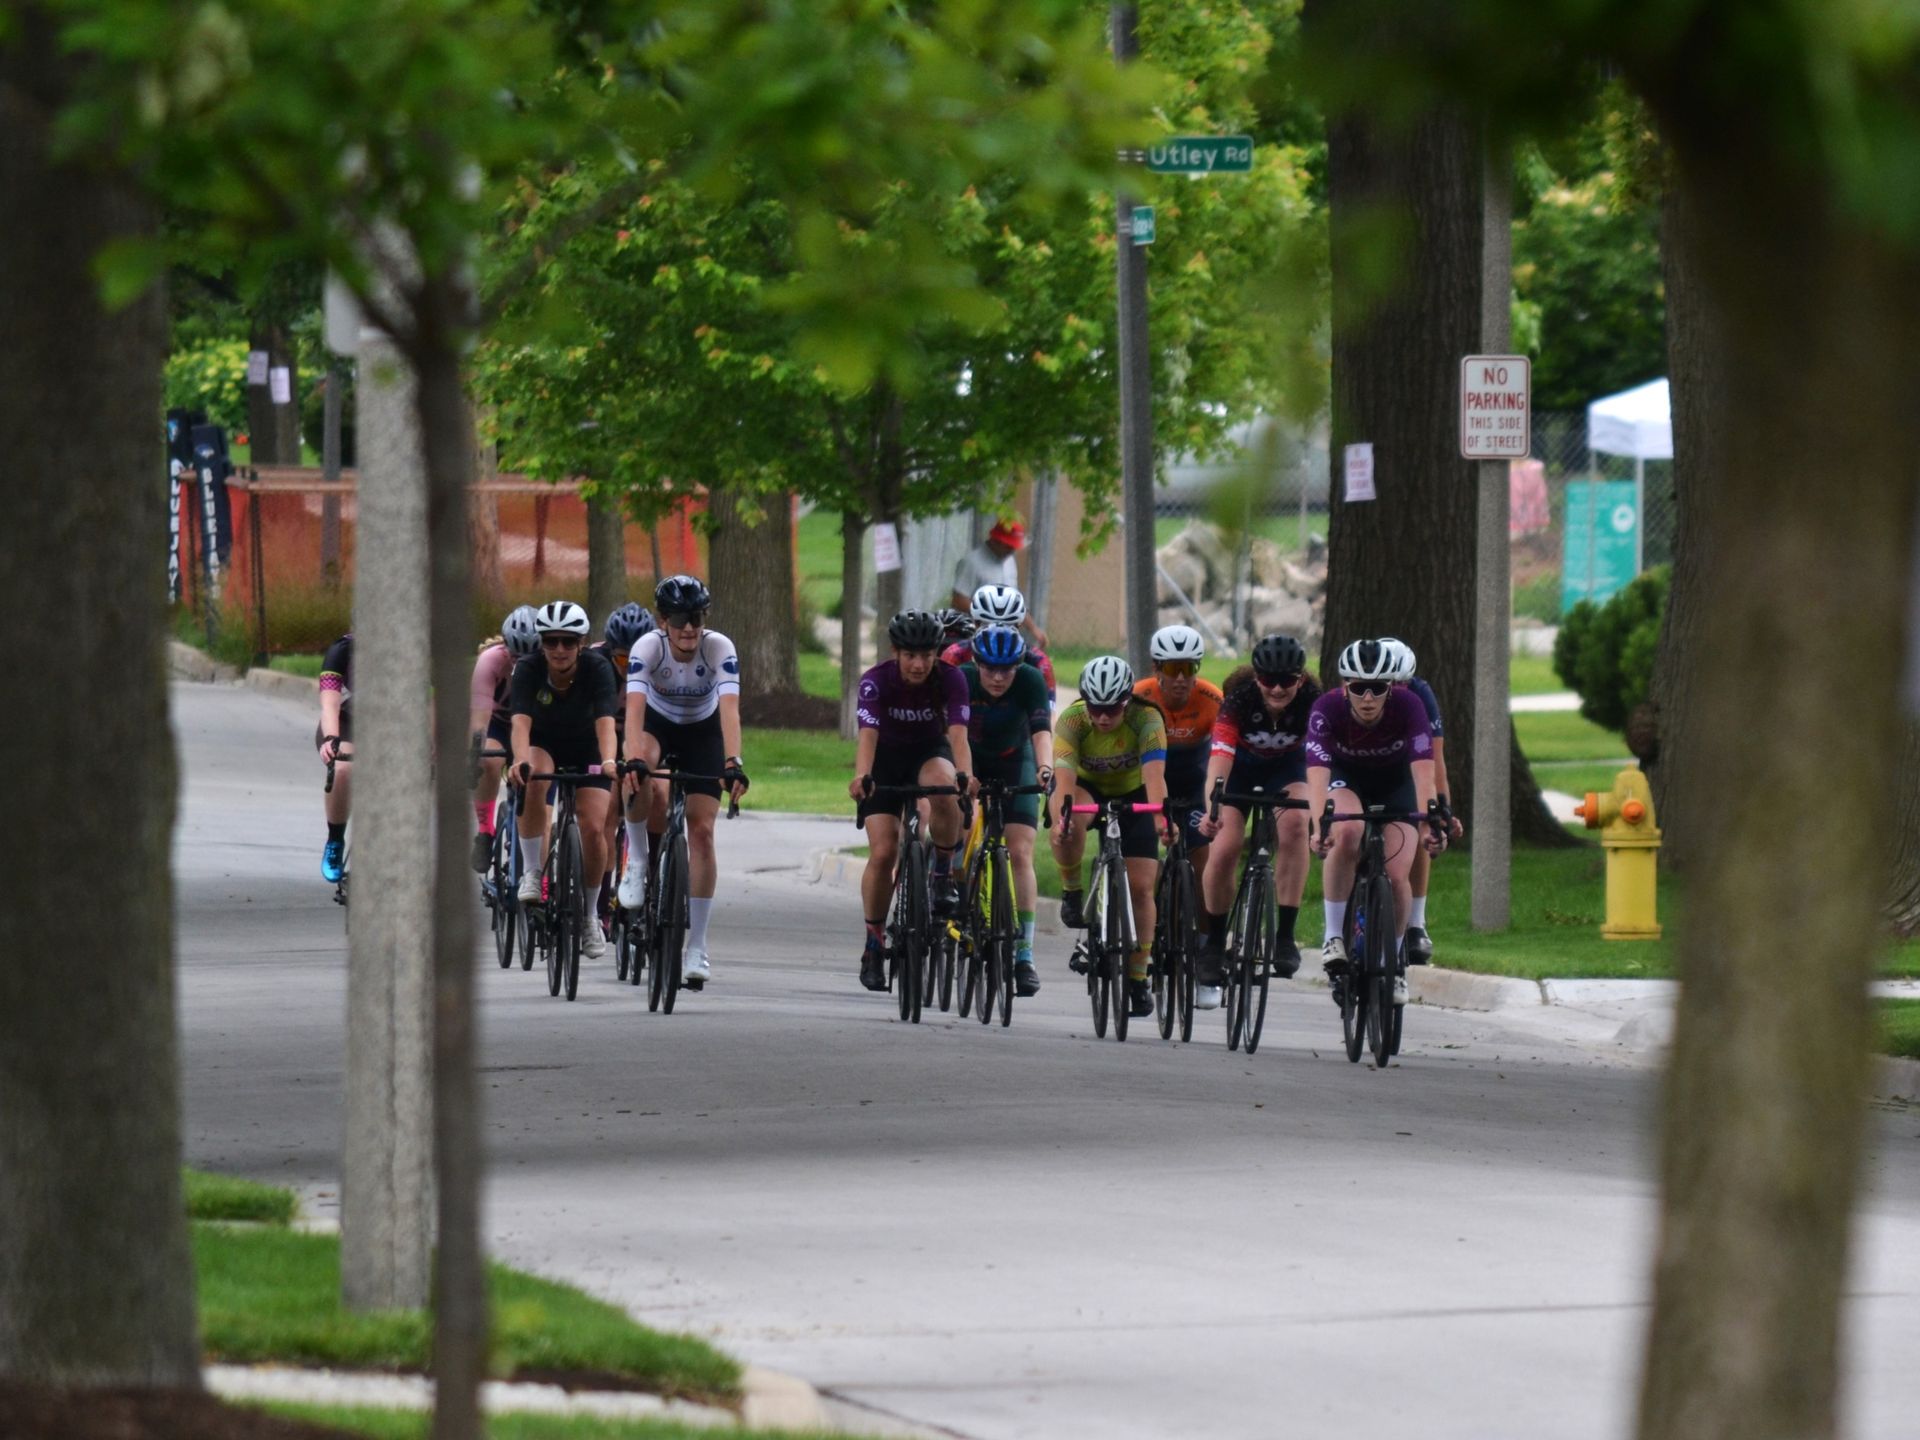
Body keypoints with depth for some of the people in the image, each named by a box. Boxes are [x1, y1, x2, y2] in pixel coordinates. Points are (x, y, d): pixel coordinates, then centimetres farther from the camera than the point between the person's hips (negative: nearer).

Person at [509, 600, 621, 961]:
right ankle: (531, 873, -22)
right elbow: (521, 722, -37)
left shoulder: (597, 669, -26)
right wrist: (521, 760, -56)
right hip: (543, 746, 0)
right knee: (533, 782, -36)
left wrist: (609, 760, -57)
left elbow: (605, 721, -38)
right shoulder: (529, 670, -24)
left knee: (594, 828, -17)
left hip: (587, 751, 0)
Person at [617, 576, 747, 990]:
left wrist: (733, 763, -53)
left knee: (701, 831, -8)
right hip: (658, 724, -1)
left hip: (703, 732, 1)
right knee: (640, 780, -38)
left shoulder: (720, 649, -28)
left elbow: (729, 709, -39)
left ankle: (697, 949, -2)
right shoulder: (648, 647, -29)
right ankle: (638, 859, -15)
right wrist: (632, 759, -55)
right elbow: (634, 707, -40)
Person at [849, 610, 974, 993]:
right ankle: (874, 941, 2)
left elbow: (958, 733, -33)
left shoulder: (950, 679, -22)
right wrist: (862, 778, -54)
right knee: (883, 852, -13)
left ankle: (945, 873, -16)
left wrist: (963, 775, -52)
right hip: (886, 759, 0)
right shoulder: (877, 681, -24)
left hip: (930, 752, 0)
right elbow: (868, 734, -36)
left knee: (943, 785, -37)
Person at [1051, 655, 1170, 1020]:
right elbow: (1064, 775, -40)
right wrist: (1063, 813, -58)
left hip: (1132, 793, 0)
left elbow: (1154, 773, -42)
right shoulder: (1072, 719, -29)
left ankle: (1137, 979, 3)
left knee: (1141, 886, -8)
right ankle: (1073, 892, -11)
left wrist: (1161, 816, -58)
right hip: (1086, 785, 0)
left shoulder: (1146, 719, -29)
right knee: (1068, 829, -37)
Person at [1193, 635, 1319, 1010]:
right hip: (1241, 762, 0)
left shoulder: (1311, 701, -30)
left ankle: (1285, 936, -24)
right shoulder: (1240, 698, -33)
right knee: (1224, 849, -16)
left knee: (1294, 825, -28)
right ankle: (1214, 944, 6)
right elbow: (1219, 757, -43)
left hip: (1286, 765, 0)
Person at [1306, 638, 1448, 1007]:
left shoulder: (1409, 707, -30)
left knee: (1396, 877, -14)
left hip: (1395, 784, 1)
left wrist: (1432, 823, -51)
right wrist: (1319, 827, -55)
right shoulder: (1327, 709, -31)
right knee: (1346, 834, -34)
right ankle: (1334, 938, -21)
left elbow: (1423, 771, -37)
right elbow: (1317, 773, -40)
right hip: (1346, 779, -1)